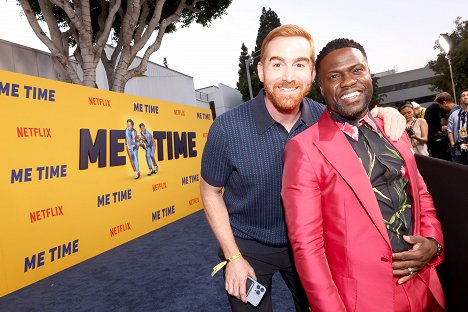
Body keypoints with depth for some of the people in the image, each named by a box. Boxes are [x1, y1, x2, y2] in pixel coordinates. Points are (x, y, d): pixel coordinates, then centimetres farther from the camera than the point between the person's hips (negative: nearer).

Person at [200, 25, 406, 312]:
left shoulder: (324, 118, -16)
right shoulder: (227, 129, -23)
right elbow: (211, 192, -10)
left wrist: (382, 115, -18)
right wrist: (233, 257, -11)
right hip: (247, 246, -2)